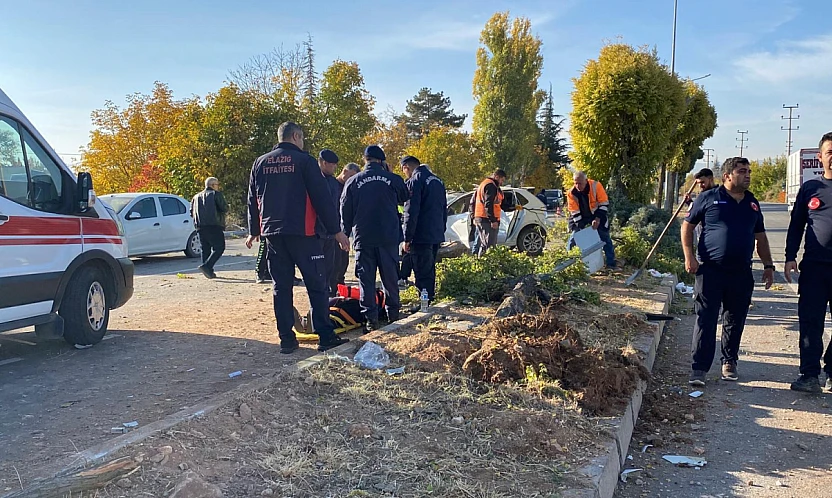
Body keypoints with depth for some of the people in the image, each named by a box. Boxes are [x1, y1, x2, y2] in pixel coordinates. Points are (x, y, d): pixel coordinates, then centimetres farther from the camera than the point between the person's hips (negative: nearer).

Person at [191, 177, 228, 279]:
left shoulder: (196, 197, 21)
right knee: (219, 247, -6)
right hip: (214, 226, -6)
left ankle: (208, 271, 8)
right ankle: (206, 266, -21)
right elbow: (225, 208, -6)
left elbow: (192, 212, 16)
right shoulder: (216, 194, 2)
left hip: (200, 227, 7)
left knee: (205, 249, 12)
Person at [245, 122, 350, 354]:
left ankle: (287, 340, 9)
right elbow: (322, 198, -7)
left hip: (272, 234, 5)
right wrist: (336, 230, -3)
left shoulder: (260, 163, 12)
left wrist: (254, 231, 26)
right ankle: (325, 336, -1)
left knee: (281, 287, 8)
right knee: (317, 285, 1)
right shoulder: (304, 161, -3)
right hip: (302, 233, -5)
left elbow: (253, 200, 16)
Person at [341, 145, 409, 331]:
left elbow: (345, 212, 6)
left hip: (363, 239, -1)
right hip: (389, 238, 1)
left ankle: (371, 318, -1)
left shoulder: (353, 182, 0)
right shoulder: (393, 179, -1)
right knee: (390, 277, 12)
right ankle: (393, 313, 19)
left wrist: (345, 235, 17)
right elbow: (404, 198, 20)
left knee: (366, 279, 3)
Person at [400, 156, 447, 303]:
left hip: (421, 236, -8)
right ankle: (430, 299, 23)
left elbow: (411, 212, -15)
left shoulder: (414, 181, -10)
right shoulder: (438, 180, 17)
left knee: (422, 273, -5)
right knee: (430, 271, 17)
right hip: (437, 235, 9)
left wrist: (407, 238, -12)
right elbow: (444, 210, 21)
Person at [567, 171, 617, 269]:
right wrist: (580, 227, -22)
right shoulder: (571, 193, -19)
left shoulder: (596, 185, -23)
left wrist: (598, 219, -24)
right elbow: (575, 213, -16)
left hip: (597, 215, -1)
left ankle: (611, 263, 9)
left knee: (605, 238, 0)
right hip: (581, 218, 1)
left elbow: (604, 204, -19)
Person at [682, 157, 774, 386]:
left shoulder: (752, 203, 14)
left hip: (742, 273, 5)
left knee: (735, 321, 12)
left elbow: (760, 237, 21)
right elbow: (687, 225, 2)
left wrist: (768, 266, 17)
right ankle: (699, 368, -2)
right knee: (706, 320, -5)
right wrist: (689, 256, -7)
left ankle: (729, 362, 28)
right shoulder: (709, 198, 0)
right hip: (710, 270, -4)